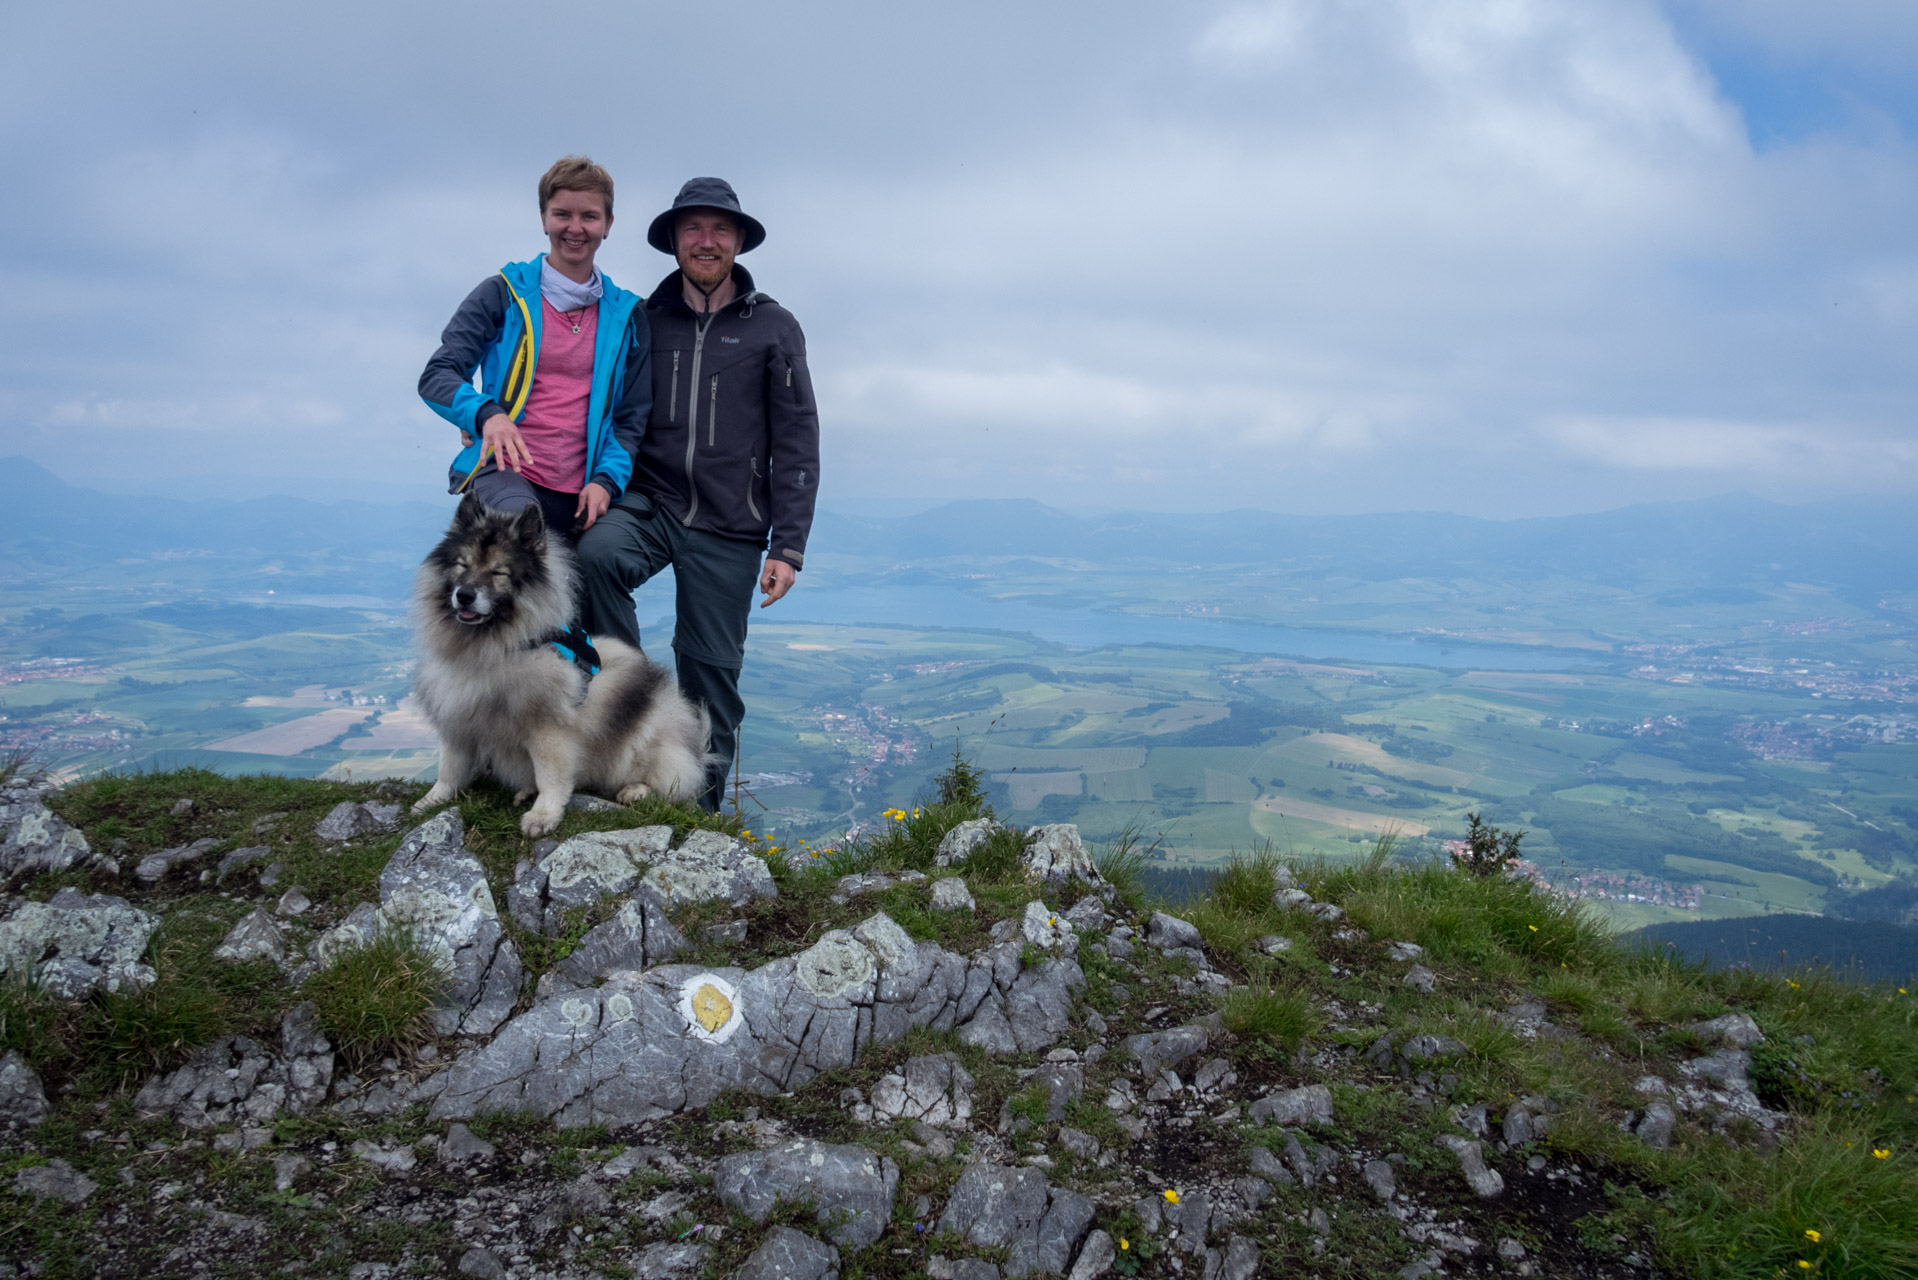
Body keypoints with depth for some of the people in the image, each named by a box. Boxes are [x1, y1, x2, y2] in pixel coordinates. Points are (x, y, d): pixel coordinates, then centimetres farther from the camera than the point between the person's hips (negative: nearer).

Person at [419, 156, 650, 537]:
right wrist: (487, 414, -21)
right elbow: (436, 377, 1)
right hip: (504, 469, -4)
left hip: (579, 492, 4)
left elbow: (632, 418, 14)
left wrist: (607, 479, -6)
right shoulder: (504, 293, 7)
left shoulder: (626, 315, 15)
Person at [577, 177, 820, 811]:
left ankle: (700, 811, 19)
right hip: (648, 502, 1)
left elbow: (797, 443, 0)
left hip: (729, 526, -1)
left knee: (711, 666, 3)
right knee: (595, 554, -31)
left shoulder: (773, 327, 2)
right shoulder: (646, 320, 7)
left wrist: (787, 547, -6)